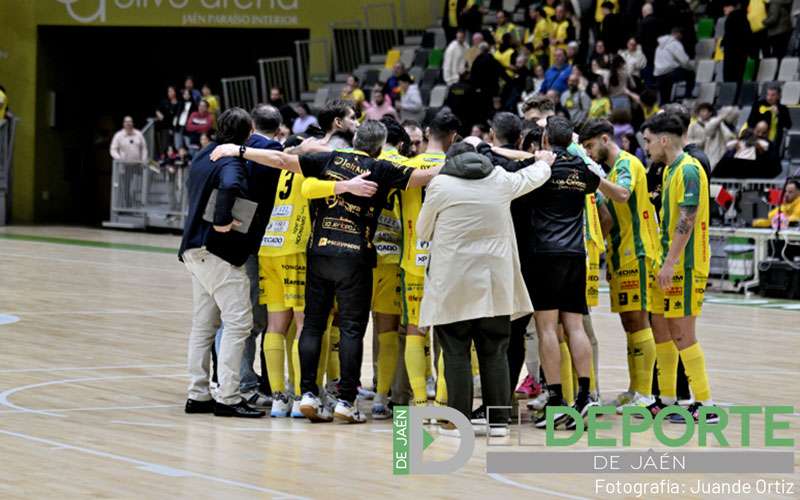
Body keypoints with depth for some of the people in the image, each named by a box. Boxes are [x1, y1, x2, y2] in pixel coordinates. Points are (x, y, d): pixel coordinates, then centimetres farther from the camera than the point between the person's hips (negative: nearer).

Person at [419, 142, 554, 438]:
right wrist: (544, 162, 50)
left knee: (456, 354, 2)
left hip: (454, 286, -3)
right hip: (495, 284, 3)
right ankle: (498, 420, 9)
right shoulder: (500, 181, 6)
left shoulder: (440, 184, -3)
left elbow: (423, 231, 7)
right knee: (495, 353, 9)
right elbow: (530, 178, 28)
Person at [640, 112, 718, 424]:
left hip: (686, 266, -10)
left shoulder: (689, 170, -15)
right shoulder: (670, 170, 15)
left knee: (682, 333, -8)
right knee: (661, 327, 13)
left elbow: (687, 221, -22)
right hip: (670, 264, 10)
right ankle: (666, 400, 22)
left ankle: (705, 405, -4)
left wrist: (670, 263, -24)